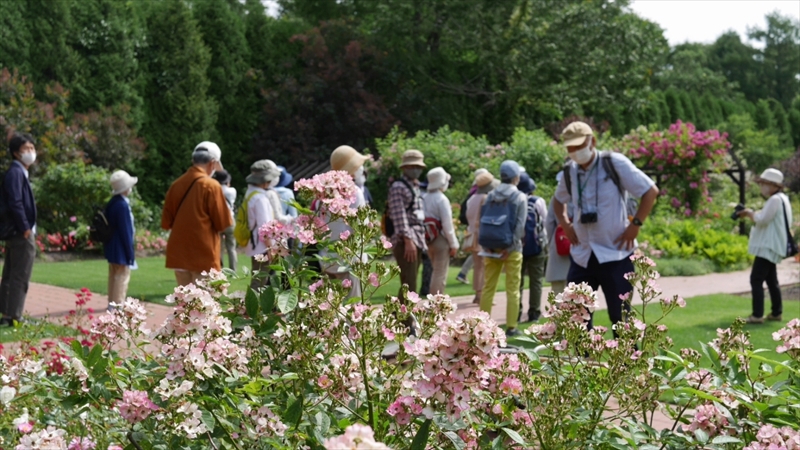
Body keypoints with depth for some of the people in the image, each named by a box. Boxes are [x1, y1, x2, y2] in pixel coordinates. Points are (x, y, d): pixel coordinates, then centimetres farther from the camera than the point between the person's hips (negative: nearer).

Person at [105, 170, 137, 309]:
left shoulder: (112, 203, 7)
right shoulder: (123, 205, -22)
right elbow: (125, 231, -20)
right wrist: (130, 252, -14)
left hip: (111, 246, 10)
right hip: (121, 248, -10)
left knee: (114, 275, 17)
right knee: (122, 275, -3)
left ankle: (112, 302, 25)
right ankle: (118, 303, -1)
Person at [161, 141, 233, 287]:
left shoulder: (176, 184, 4)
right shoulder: (211, 186, -11)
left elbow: (166, 222, 7)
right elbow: (223, 223, -9)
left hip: (178, 253, 5)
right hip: (203, 254, -5)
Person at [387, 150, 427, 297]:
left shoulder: (415, 187, 20)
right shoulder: (398, 187, -8)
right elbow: (399, 217, -17)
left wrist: (420, 240, 19)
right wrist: (408, 240, -22)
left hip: (417, 239, 9)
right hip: (404, 240, -9)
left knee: (410, 284, 11)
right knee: (409, 285, -14)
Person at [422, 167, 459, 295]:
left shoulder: (424, 198, 8)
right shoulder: (442, 199, -14)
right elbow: (447, 223, -16)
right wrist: (453, 244, -10)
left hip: (429, 240, 8)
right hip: (441, 240, -8)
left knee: (436, 272, 19)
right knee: (440, 274, -2)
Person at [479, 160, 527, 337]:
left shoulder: (490, 196, 5)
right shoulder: (520, 197, -4)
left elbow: (482, 222, 1)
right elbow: (519, 225, -11)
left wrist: (485, 245, 0)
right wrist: (511, 247, -10)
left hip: (491, 248, 3)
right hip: (511, 249, -3)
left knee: (488, 287, 10)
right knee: (512, 289, 2)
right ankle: (511, 327, 2)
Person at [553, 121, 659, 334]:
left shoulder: (614, 163, -10)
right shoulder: (569, 171, 6)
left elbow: (650, 191, -8)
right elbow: (559, 200, 26)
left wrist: (635, 225, -12)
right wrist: (565, 224, 10)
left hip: (615, 254, -5)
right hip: (581, 255, 5)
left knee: (620, 315, 1)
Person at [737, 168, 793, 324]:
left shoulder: (775, 200, -16)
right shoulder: (780, 199, 17)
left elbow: (762, 220, -23)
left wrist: (750, 213, -7)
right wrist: (751, 214, 8)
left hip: (768, 247, -11)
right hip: (771, 247, 11)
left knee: (756, 279, -13)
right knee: (771, 280, 17)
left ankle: (757, 315, -16)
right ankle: (777, 313, 24)